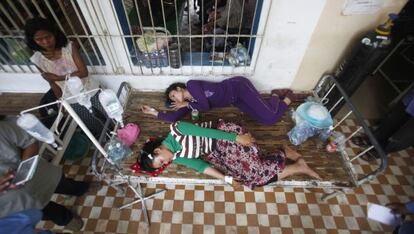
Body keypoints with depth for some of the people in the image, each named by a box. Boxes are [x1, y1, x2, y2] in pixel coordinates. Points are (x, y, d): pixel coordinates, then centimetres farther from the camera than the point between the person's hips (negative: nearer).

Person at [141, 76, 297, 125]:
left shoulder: (191, 85, -13)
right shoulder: (188, 102, 7)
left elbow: (205, 106, -23)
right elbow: (174, 117, 3)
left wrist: (186, 104, -8)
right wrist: (155, 112, 6)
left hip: (238, 87, -6)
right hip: (235, 101, 7)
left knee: (270, 118, -14)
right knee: (263, 120, -2)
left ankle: (287, 98, 14)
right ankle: (274, 97, 22)